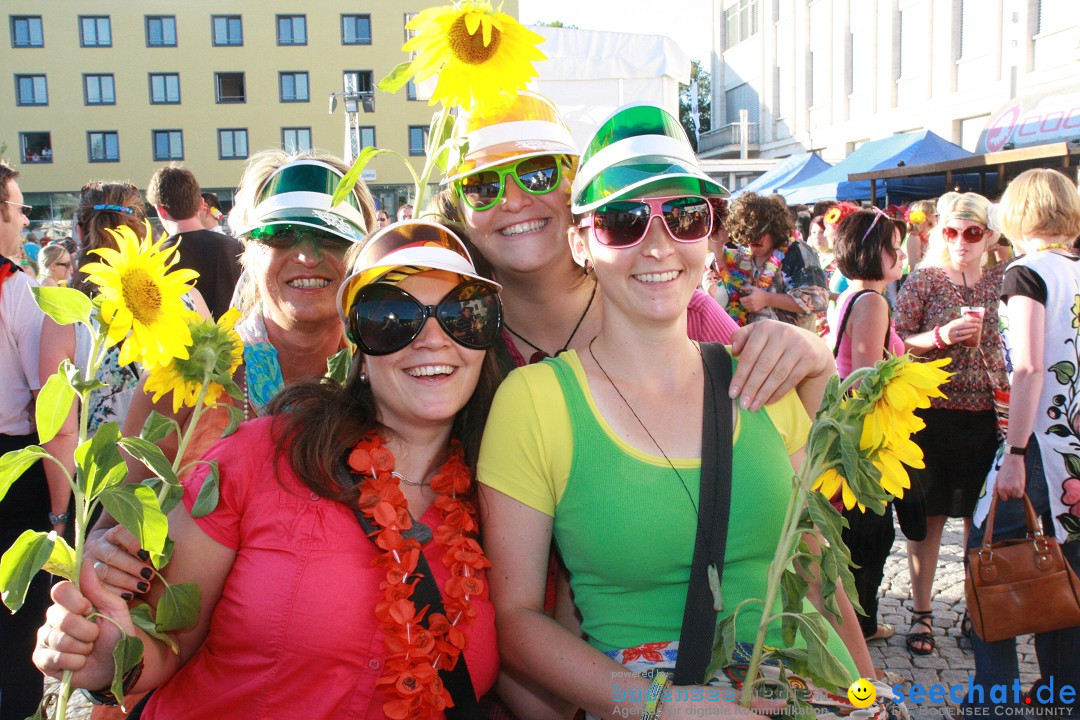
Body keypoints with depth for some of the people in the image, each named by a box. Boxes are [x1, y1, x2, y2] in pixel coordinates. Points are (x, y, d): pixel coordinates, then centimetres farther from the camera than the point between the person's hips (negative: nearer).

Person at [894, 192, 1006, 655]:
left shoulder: (1001, 281, 7)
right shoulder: (922, 281, 0)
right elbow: (893, 344, -3)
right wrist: (941, 336, -18)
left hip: (986, 414, 3)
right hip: (932, 412, -2)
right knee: (931, 513, 3)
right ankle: (921, 613, 15)